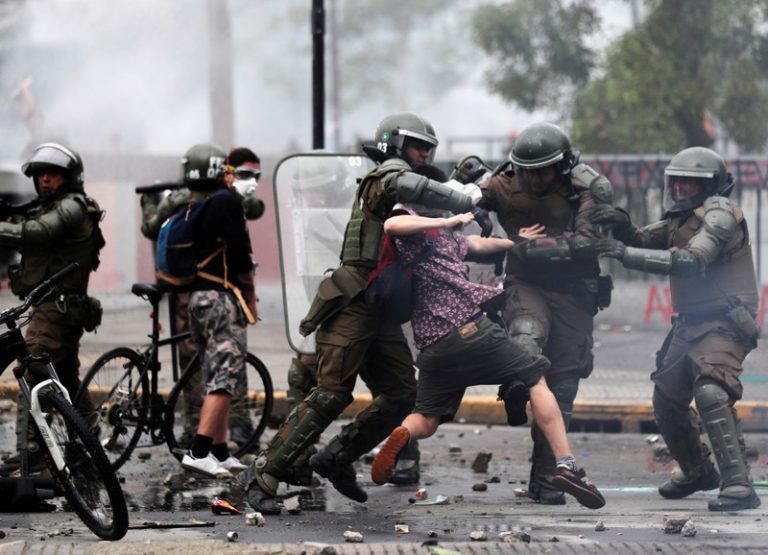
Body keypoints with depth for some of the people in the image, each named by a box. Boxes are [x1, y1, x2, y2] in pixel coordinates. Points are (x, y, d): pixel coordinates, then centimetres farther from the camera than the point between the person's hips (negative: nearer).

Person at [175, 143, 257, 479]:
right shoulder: (227, 202, -9)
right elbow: (240, 253, -12)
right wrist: (250, 297, -3)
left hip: (196, 299, 9)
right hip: (223, 298, -9)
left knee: (215, 380, 13)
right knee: (225, 379, -12)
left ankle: (220, 453, 14)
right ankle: (198, 452, -22)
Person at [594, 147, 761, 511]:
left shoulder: (719, 214, -15)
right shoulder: (682, 218, 14)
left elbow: (690, 262, -28)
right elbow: (645, 241, 11)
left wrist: (627, 254, -31)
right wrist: (623, 226, -12)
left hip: (724, 324, -10)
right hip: (689, 325, 10)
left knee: (710, 393, -30)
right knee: (667, 400, 17)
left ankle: (738, 487, -33)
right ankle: (697, 472, 40)